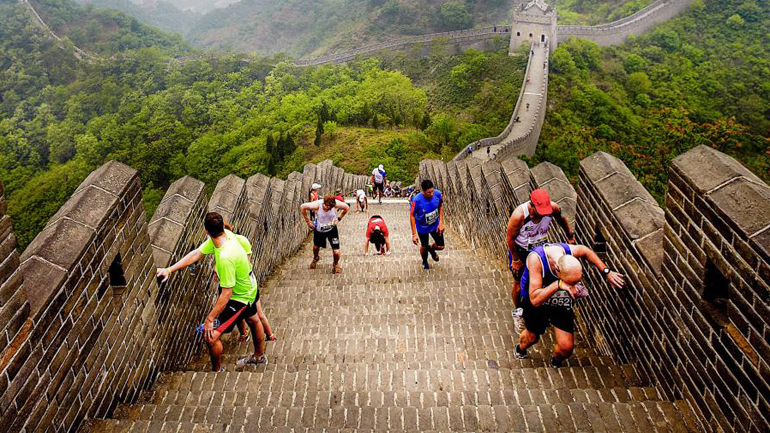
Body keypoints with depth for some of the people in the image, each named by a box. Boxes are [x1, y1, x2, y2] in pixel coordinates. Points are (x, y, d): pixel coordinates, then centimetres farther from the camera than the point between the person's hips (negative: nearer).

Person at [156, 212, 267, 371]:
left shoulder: (226, 257, -41)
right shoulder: (226, 233, -17)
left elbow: (226, 294, -35)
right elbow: (197, 253, -10)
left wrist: (210, 319, -26)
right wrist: (169, 270, -16)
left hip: (241, 296, -10)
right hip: (250, 287, 10)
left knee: (211, 336, -8)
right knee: (253, 320, 31)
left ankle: (218, 370, 18)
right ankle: (259, 356, 56)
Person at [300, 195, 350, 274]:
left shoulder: (336, 204, -28)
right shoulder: (317, 205, -31)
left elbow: (347, 208, -6)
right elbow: (302, 207, -15)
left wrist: (339, 218, -8)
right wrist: (307, 221, -11)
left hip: (332, 229, 0)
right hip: (319, 229, 1)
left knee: (336, 252, -8)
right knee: (316, 247, 23)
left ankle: (336, 264, 27)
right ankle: (316, 258, 60)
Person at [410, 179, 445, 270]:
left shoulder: (438, 194, -24)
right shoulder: (416, 200, -34)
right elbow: (412, 215, -20)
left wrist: (441, 222, -7)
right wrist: (414, 234, -19)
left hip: (435, 225, 3)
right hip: (422, 228, -3)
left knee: (440, 246, 8)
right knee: (424, 247, 17)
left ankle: (431, 248, 46)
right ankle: (424, 262, 51)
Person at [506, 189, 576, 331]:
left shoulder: (553, 208, -26)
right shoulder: (519, 215, -38)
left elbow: (561, 218, 0)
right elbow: (510, 238, -22)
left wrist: (570, 234, 15)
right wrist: (516, 260, -12)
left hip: (540, 248, 3)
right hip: (520, 250, -3)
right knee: (519, 285, 10)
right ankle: (517, 312, 37)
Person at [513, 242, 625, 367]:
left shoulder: (569, 251, -27)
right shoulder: (535, 259, -41)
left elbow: (585, 251, 0)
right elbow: (535, 300, -43)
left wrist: (607, 272, -3)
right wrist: (558, 284, -52)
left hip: (561, 303, 3)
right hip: (534, 303, -3)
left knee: (566, 347, -4)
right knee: (532, 337, 20)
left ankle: (556, 361, 33)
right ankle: (520, 349, 57)